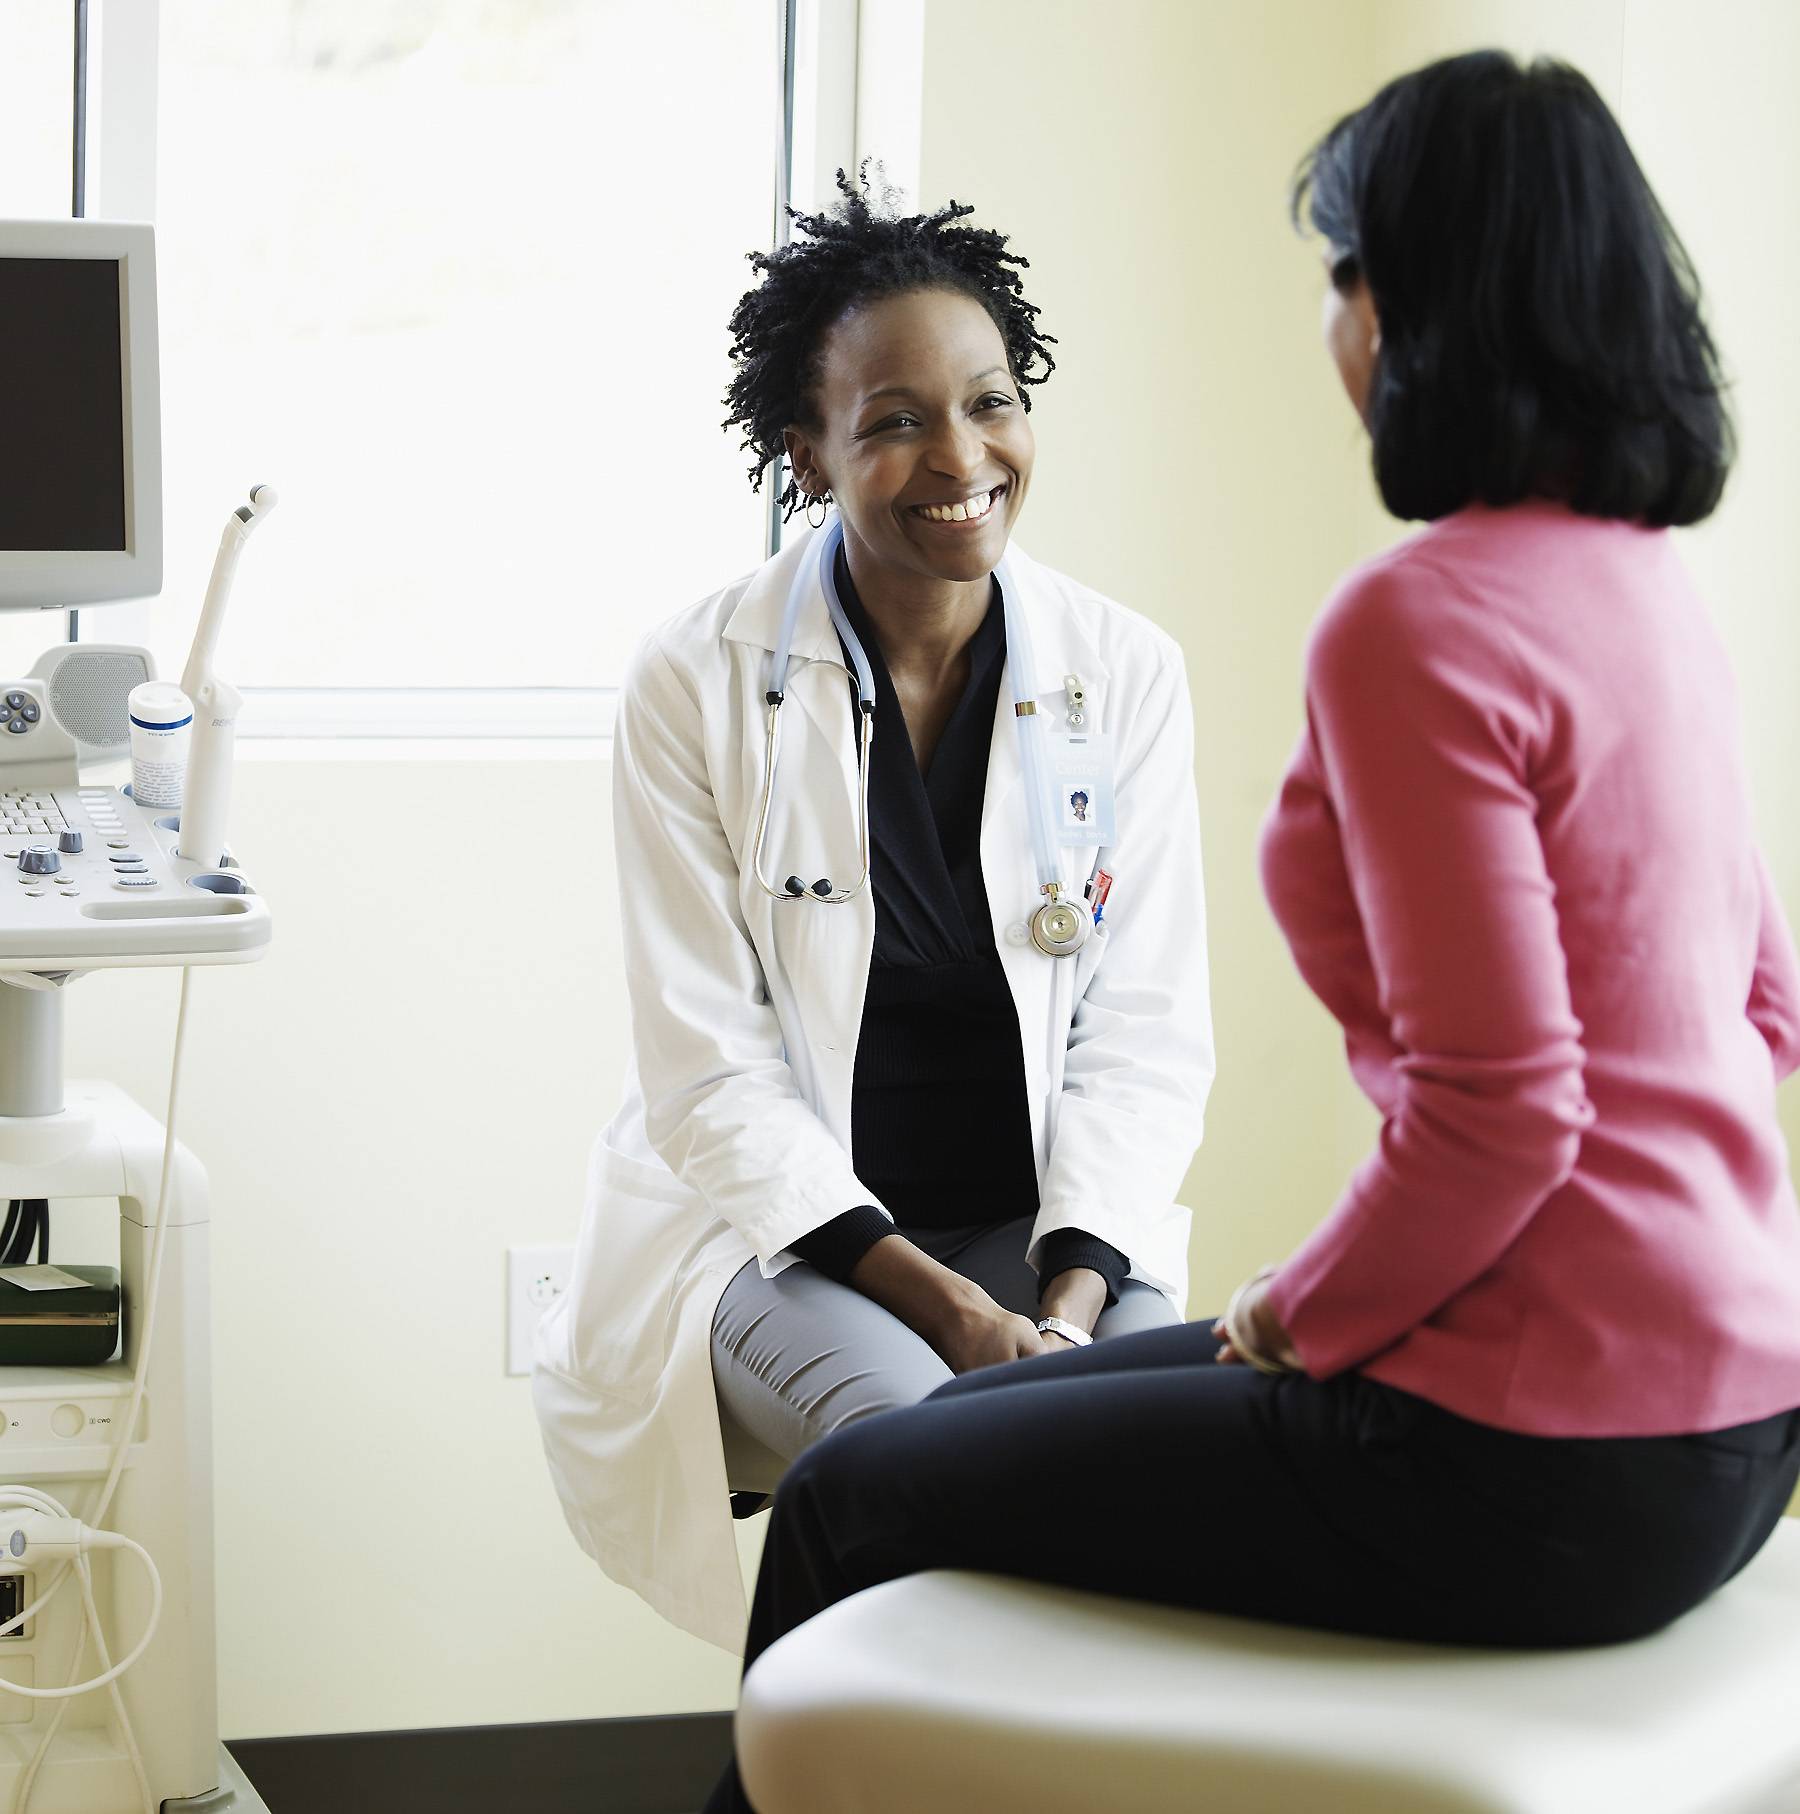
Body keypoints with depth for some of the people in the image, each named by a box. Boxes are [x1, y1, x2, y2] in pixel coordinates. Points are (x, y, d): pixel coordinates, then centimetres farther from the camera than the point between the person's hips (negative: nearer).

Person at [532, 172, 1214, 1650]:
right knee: (907, 1424, -32)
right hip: (775, 1222, -2)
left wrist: (1066, 1304, -16)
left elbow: (1146, 1034, 1)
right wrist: (940, 1302, -19)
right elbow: (711, 1073, -8)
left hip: (1050, 1217, 2)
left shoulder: (1126, 673, 1)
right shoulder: (698, 684, -6)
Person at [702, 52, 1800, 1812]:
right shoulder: (1652, 587, 10)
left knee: (851, 1501, 6)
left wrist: (1298, 1317, -5)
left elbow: (1495, 1115, -23)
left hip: (1541, 1464, -9)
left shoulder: (1413, 626, -18)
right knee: (994, 1418, 24)